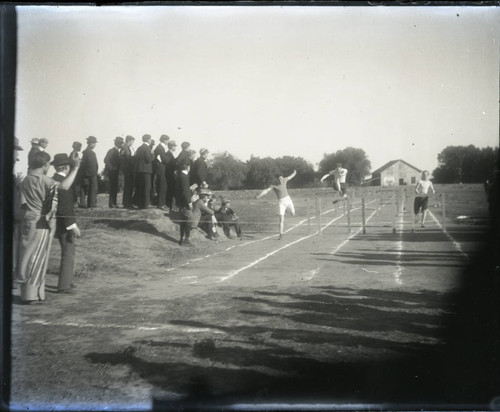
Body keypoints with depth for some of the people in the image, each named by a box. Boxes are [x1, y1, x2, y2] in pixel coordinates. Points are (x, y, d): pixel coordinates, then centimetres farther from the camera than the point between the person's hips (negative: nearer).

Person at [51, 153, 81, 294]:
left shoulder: (52, 181, 8)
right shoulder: (63, 182, -19)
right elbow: (66, 206, -24)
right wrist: (72, 225, -21)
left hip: (57, 223, 9)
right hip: (65, 224, -9)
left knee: (70, 251, 20)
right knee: (68, 254, -2)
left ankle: (67, 281, 29)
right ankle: (64, 286, 1)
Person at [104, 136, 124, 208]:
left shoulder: (119, 151, 15)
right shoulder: (111, 151, -10)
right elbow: (106, 160, -18)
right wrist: (112, 167, -18)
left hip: (116, 171, 8)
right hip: (112, 171, -8)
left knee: (115, 188, 8)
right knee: (113, 187, -10)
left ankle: (113, 203, 12)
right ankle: (111, 203, -8)